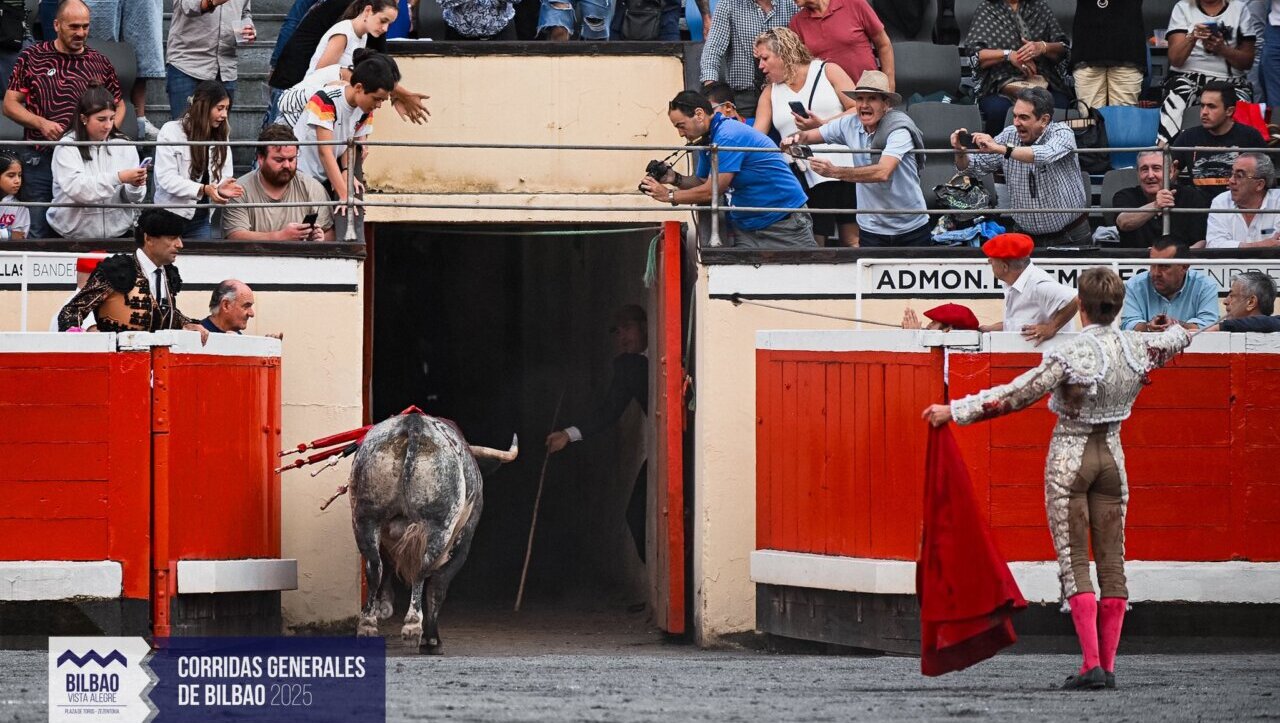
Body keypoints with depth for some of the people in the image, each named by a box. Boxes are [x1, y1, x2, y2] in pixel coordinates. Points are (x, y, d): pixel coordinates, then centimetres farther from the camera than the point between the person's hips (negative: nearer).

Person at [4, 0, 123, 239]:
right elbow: (10, 104, 4)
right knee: (38, 234, 0)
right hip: (39, 158, -1)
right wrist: (41, 123, -13)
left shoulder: (99, 63, 8)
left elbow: (118, 105, 19)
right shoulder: (31, 58, 3)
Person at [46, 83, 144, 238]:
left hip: (119, 231, 3)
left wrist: (135, 186, -14)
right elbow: (76, 189, -18)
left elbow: (133, 198, 8)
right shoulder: (67, 148, -3)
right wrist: (118, 178, -24)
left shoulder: (124, 145, 8)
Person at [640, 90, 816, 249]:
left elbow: (713, 191, -21)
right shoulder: (708, 140, 9)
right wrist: (676, 179, -4)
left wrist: (669, 195, -13)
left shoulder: (728, 137, -21)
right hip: (746, 228, 8)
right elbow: (702, 182, 15)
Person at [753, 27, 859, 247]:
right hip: (806, 177, 3)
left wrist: (822, 125, -10)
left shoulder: (827, 72, 8)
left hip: (844, 164, -3)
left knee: (852, 240, -6)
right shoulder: (770, 93, 19)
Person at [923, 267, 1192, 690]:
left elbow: (1016, 396, -20)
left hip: (1069, 457, -5)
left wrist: (955, 411, -13)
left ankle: (1092, 665, -12)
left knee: (1074, 562, -3)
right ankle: (1107, 665, 7)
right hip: (1112, 456, 5)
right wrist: (1180, 330, 46)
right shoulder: (1138, 349, -3)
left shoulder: (1071, 355, -20)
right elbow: (1176, 341, 20)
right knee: (1111, 561, 8)